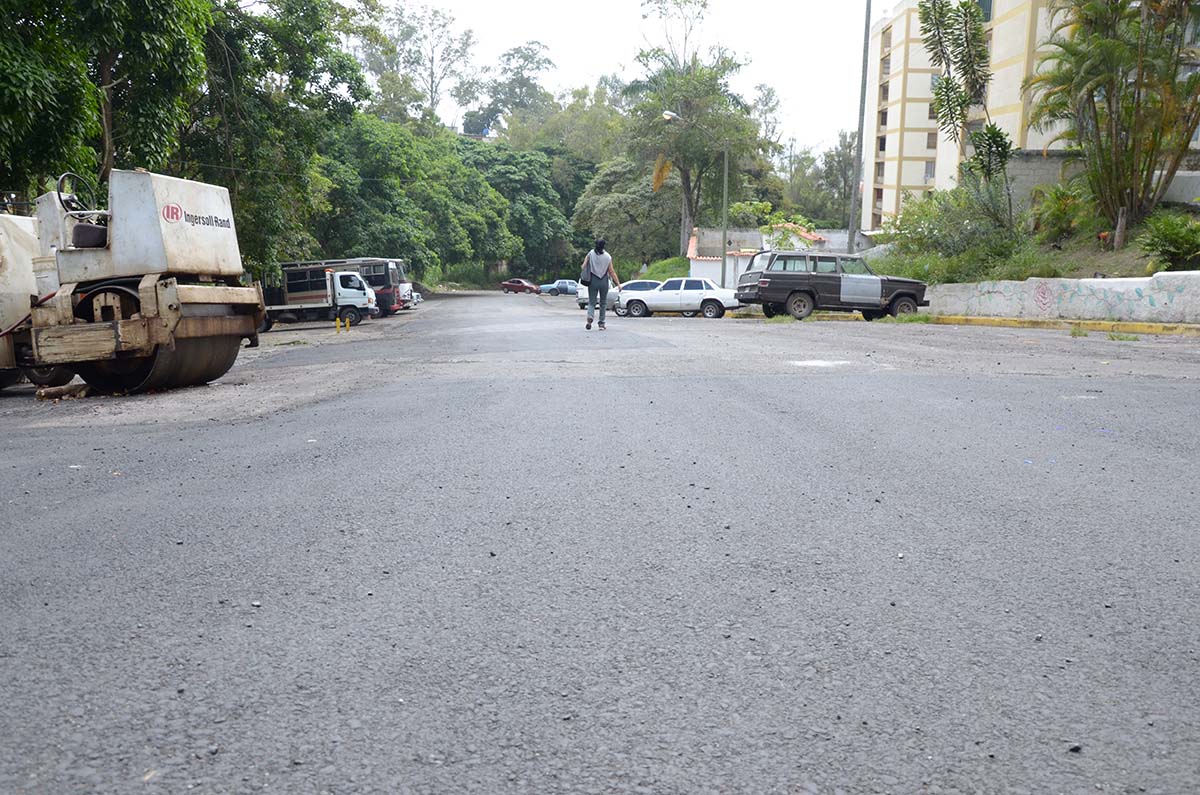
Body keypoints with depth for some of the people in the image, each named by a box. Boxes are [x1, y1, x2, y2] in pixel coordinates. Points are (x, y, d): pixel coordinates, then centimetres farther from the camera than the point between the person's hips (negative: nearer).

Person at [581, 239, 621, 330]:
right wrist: (618, 283, 2)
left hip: (592, 281, 1)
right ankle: (601, 324, 11)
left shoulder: (590, 254, -1)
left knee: (591, 302, 6)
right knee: (603, 303, 12)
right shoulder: (608, 257, -4)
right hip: (604, 282, -1)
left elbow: (583, 267, -5)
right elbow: (611, 271, -3)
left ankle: (589, 317, -22)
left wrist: (582, 277, 6)